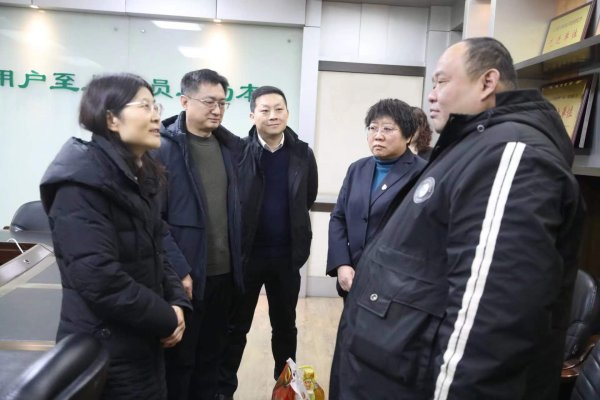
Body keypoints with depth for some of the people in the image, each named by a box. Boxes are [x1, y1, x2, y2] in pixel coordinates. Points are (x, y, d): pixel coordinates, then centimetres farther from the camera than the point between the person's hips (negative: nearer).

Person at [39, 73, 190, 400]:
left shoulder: (141, 176, 7)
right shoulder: (83, 181, -20)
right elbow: (99, 279, -27)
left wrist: (176, 302, -4)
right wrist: (167, 320, -16)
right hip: (105, 350, -8)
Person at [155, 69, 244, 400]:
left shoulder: (229, 146, 7)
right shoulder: (164, 147, -10)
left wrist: (236, 261, 9)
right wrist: (179, 270, -18)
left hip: (224, 272, 6)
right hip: (186, 274, -5)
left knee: (211, 355, 19)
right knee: (179, 359, 11)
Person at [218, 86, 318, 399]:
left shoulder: (303, 154, -2)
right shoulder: (239, 151, -10)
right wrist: (242, 231, 0)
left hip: (287, 254, 2)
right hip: (246, 253, -2)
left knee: (285, 325, 18)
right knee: (236, 326, 12)